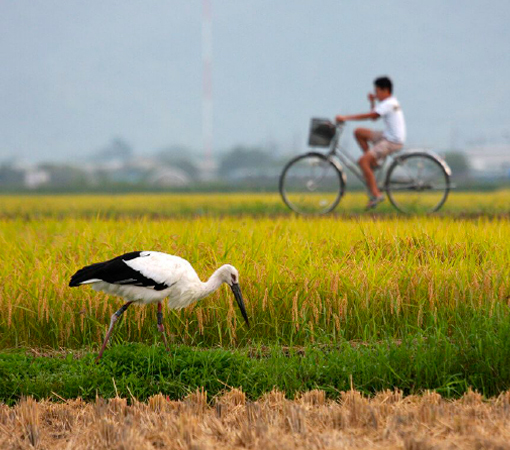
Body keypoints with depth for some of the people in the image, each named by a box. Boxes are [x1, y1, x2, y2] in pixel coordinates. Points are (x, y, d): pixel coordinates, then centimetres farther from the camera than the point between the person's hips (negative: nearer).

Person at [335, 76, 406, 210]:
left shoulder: (388, 104, -17)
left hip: (393, 142, -10)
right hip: (387, 136, 10)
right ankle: (372, 161, 12)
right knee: (359, 132, 13)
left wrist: (345, 118, -24)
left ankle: (376, 194, -21)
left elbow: (369, 116, -25)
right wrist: (372, 102, 7)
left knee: (363, 161, -21)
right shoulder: (390, 102, 15)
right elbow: (373, 116, 23)